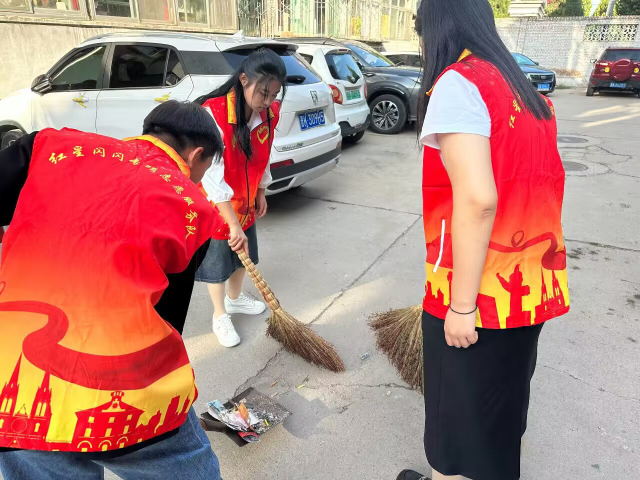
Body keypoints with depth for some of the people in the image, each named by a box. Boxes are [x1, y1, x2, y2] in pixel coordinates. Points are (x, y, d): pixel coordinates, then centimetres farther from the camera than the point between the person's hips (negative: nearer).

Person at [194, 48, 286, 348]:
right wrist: (232, 223, -32)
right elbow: (212, 176, -32)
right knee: (217, 263, 10)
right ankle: (220, 316, 31)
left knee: (243, 255, 21)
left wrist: (261, 192, 13)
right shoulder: (214, 113, -30)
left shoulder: (269, 113, -10)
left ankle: (235, 299, 47)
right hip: (217, 207, -6)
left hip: (246, 202, 6)